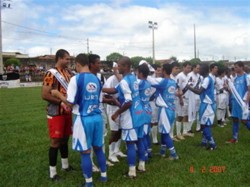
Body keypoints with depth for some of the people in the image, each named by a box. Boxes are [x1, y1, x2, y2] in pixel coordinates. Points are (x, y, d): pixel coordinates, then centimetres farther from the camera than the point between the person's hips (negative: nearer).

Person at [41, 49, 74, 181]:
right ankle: (52, 172, 12)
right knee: (55, 141, -1)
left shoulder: (68, 73, 9)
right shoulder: (51, 74, -15)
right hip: (56, 113, -7)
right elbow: (45, 95, -20)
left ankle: (65, 165, 33)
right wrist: (61, 102, -20)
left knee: (65, 138, 17)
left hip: (67, 112, 7)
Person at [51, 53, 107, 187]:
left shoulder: (75, 79, -11)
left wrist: (57, 94, 3)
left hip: (83, 119, -6)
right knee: (98, 148, 20)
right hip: (97, 117, 6)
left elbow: (71, 103, -12)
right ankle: (104, 175, 33)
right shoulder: (97, 79, 7)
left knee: (85, 152, 6)